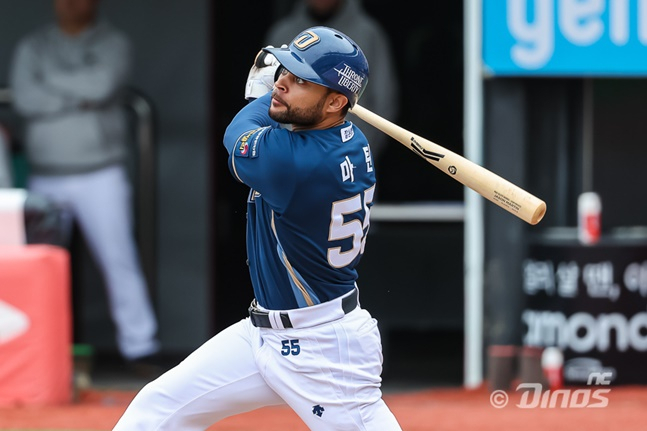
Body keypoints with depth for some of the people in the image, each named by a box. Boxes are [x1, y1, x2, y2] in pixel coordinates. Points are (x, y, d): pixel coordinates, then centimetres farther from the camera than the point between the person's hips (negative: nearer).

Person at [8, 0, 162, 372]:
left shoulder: (114, 44, 4)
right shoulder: (33, 47, 10)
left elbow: (104, 85, -16)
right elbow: (24, 98, -6)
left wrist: (53, 80, -5)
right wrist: (79, 98, -11)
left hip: (101, 174, -3)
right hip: (46, 177, 3)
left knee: (119, 258, -8)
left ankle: (140, 345, -6)